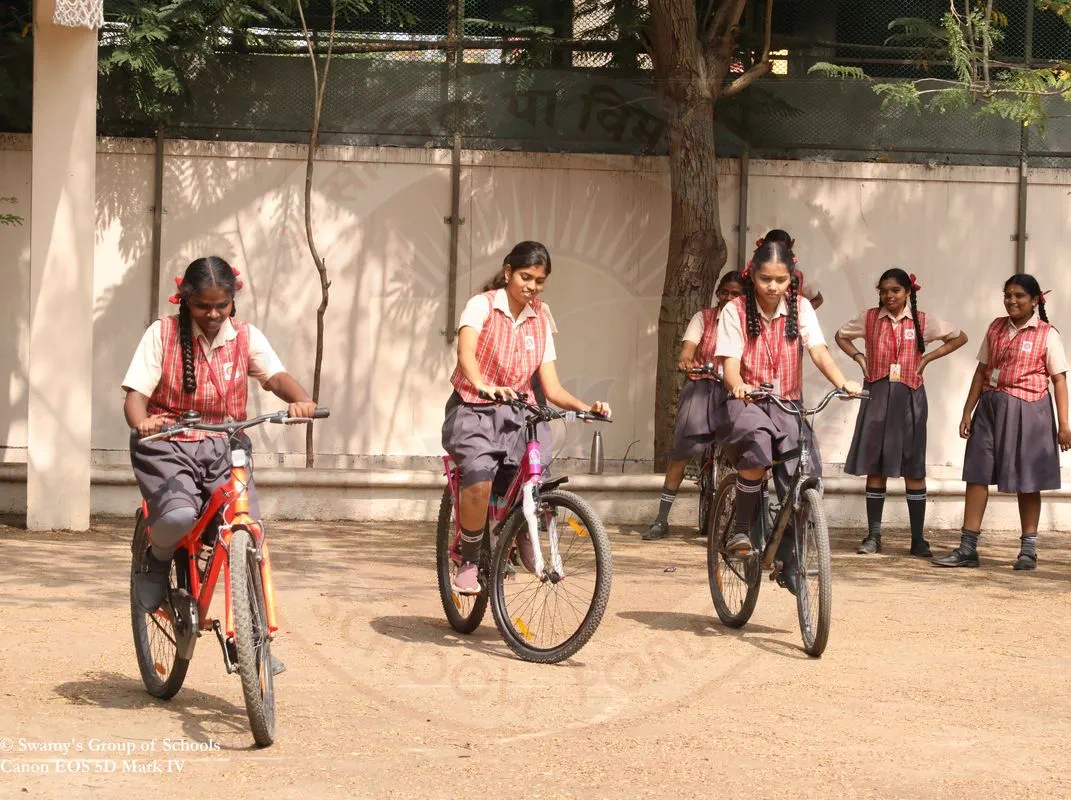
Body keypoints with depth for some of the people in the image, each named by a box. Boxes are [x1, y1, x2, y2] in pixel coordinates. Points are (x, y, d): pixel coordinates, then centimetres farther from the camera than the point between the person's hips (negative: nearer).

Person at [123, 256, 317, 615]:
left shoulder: (246, 337, 3)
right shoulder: (162, 334, -3)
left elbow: (277, 376, -14)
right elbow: (135, 394, -10)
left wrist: (301, 400, -38)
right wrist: (141, 423, -34)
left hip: (222, 446, 2)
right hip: (168, 444, -2)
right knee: (179, 516, -32)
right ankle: (158, 558, 5)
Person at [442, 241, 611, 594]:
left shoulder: (541, 322, 8)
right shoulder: (482, 306, -7)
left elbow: (551, 388, 3)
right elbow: (466, 351, -27)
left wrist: (584, 407, -17)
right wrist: (482, 386, -48)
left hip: (517, 414, 4)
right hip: (474, 410, -4)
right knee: (480, 479, -32)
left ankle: (526, 538, 11)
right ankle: (468, 562, -13)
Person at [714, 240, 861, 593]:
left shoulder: (800, 308, 2)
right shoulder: (735, 311, -3)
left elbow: (818, 351, -11)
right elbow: (730, 363, -13)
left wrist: (843, 383, -30)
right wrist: (737, 385, -37)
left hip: (787, 405, 3)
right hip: (747, 404, -3)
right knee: (758, 447, -36)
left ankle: (787, 558, 7)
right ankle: (740, 528, -18)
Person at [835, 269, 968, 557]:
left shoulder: (922, 322, 2)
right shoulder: (868, 318, 4)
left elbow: (959, 337, 11)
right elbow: (841, 336, 21)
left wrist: (927, 358, 2)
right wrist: (859, 357, 4)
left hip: (909, 397, -1)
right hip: (877, 395, 1)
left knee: (913, 468, -1)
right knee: (875, 465, 1)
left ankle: (918, 538, 3)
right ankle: (873, 536, 7)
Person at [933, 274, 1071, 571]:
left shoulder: (1047, 335, -3)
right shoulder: (996, 328, 9)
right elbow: (982, 370, 13)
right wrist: (968, 411, 9)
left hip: (1027, 411, -4)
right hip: (990, 406, 4)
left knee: (1027, 481, 4)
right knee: (977, 474, 0)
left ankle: (1028, 550, 14)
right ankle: (967, 548, 3)